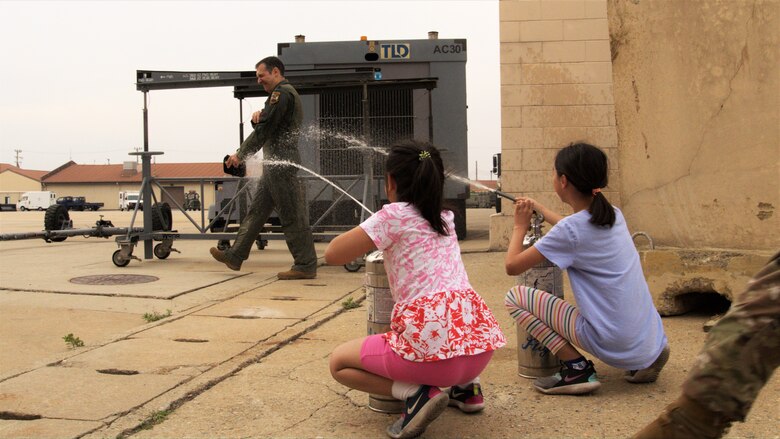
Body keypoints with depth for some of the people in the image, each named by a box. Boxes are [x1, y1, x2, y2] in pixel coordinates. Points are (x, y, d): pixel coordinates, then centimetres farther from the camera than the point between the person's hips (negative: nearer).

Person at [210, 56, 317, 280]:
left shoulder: (282, 93, -10)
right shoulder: (287, 93, 24)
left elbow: (264, 129, -14)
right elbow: (265, 123, 21)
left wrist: (240, 154, -7)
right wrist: (258, 115, -3)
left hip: (281, 162, -11)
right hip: (277, 163, 11)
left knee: (292, 216, -8)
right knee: (256, 211, 12)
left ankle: (306, 266, -3)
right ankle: (235, 256, 17)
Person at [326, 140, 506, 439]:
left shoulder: (394, 215, -1)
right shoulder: (444, 217, 18)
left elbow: (332, 255, 2)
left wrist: (368, 236, 18)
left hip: (434, 344, -7)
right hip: (480, 346, 7)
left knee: (339, 362, 16)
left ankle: (417, 393, -5)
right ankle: (466, 386, 20)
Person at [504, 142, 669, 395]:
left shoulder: (569, 229, -15)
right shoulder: (614, 215, 7)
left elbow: (512, 266, -9)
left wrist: (520, 225, 7)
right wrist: (540, 209, 38)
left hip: (614, 345, -7)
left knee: (515, 297, -3)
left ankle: (576, 368, -5)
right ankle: (646, 360, 17)